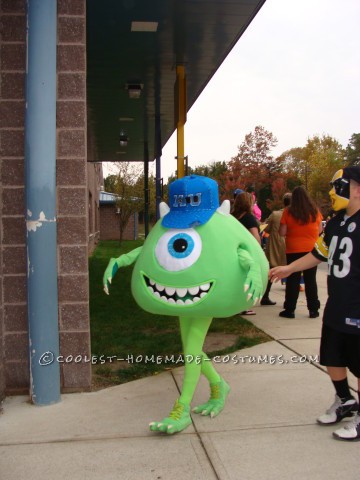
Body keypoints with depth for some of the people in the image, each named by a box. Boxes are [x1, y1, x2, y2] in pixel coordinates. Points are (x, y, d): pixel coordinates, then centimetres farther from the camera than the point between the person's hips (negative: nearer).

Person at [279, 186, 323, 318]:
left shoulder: (288, 211, -8)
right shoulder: (315, 210, -1)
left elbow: (282, 232, -8)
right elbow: (320, 230, 7)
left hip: (293, 250, -2)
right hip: (311, 249, 2)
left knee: (293, 280, 6)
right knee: (310, 280, 10)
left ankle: (290, 310, 8)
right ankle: (313, 310, 14)